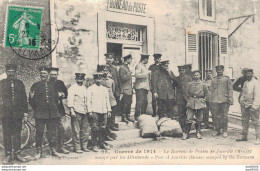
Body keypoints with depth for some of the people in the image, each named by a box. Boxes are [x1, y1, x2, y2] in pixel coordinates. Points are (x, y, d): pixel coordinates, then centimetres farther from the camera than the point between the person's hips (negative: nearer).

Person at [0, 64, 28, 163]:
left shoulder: (20, 83, 12)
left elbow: (24, 98, 11)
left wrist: (25, 112, 7)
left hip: (18, 113, 1)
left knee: (17, 134, 4)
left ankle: (17, 154, 11)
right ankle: (8, 155, 9)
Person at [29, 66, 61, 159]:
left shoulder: (53, 85, 9)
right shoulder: (35, 85, 6)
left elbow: (56, 98, 15)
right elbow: (31, 101, 7)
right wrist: (31, 97, -14)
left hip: (52, 113, 1)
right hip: (40, 114, -1)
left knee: (52, 132, 7)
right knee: (39, 132, 2)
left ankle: (53, 150, 18)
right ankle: (39, 151, 11)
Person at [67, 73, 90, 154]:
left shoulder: (84, 88, 17)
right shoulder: (72, 88, -5)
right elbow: (70, 100, -11)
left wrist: (87, 110, 21)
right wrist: (72, 111, -18)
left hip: (84, 112, 7)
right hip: (76, 112, -7)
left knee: (85, 130, 9)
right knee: (76, 131, -3)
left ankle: (84, 147, 19)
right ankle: (77, 148, 4)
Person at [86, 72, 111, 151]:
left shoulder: (105, 89, 17)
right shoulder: (90, 89, 3)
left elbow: (107, 100, 18)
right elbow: (88, 101, -2)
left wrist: (109, 110, 12)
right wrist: (90, 111, -9)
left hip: (104, 112, 4)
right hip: (94, 112, -4)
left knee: (103, 128, 6)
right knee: (95, 129, -6)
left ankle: (102, 143, 17)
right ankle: (95, 145, 1)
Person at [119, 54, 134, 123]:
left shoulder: (127, 67, 19)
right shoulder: (122, 68, -10)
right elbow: (122, 78, -19)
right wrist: (129, 73, -16)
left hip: (129, 90, 9)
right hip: (125, 90, -9)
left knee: (129, 103, 10)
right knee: (125, 104, -6)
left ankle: (128, 117, 16)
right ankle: (124, 117, 0)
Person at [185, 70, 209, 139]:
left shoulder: (203, 85, 3)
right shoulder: (190, 84, 3)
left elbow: (207, 93, 14)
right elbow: (187, 93, 11)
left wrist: (204, 99, 6)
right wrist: (189, 100, 4)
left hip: (200, 103, 0)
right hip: (191, 103, 0)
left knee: (199, 119, 6)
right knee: (189, 118, -4)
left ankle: (198, 132, 18)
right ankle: (187, 132, 5)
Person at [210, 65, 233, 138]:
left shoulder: (227, 78, 5)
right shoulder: (213, 79, 14)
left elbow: (230, 89, 3)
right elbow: (211, 90, 15)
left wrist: (230, 99, -7)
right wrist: (211, 101, 11)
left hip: (224, 101, -3)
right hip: (215, 101, 3)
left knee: (224, 116, 0)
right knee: (217, 116, 5)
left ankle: (225, 131, 10)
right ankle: (218, 131, 15)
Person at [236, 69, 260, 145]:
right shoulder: (245, 83, 14)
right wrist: (241, 101, 8)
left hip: (252, 106, -7)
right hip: (244, 105, 7)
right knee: (244, 121, 13)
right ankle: (244, 136, 24)